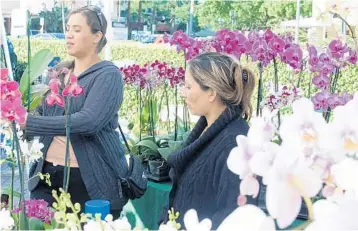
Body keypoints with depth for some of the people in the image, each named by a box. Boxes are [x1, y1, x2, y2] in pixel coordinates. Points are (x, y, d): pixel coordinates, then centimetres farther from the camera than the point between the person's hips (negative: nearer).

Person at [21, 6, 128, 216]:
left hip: (93, 179, -6)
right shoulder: (59, 71, 12)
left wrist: (30, 122, -26)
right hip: (48, 173, 6)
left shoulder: (108, 74, -10)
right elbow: (43, 113, 15)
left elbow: (88, 121, -24)